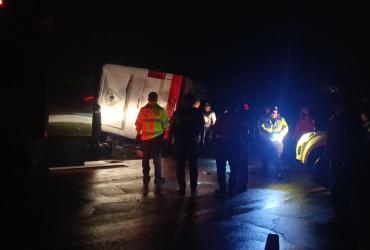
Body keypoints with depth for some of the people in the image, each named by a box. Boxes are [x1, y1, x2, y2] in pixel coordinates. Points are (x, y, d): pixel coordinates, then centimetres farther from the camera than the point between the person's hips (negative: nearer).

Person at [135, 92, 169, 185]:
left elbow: (138, 123, 0)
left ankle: (146, 178, 18)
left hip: (145, 137, 1)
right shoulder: (161, 110, -7)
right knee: (157, 158, 8)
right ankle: (158, 178, 8)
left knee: (145, 158, 13)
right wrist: (165, 132, 13)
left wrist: (138, 133, 14)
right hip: (157, 136, -1)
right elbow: (165, 124, -5)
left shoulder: (143, 110, -4)